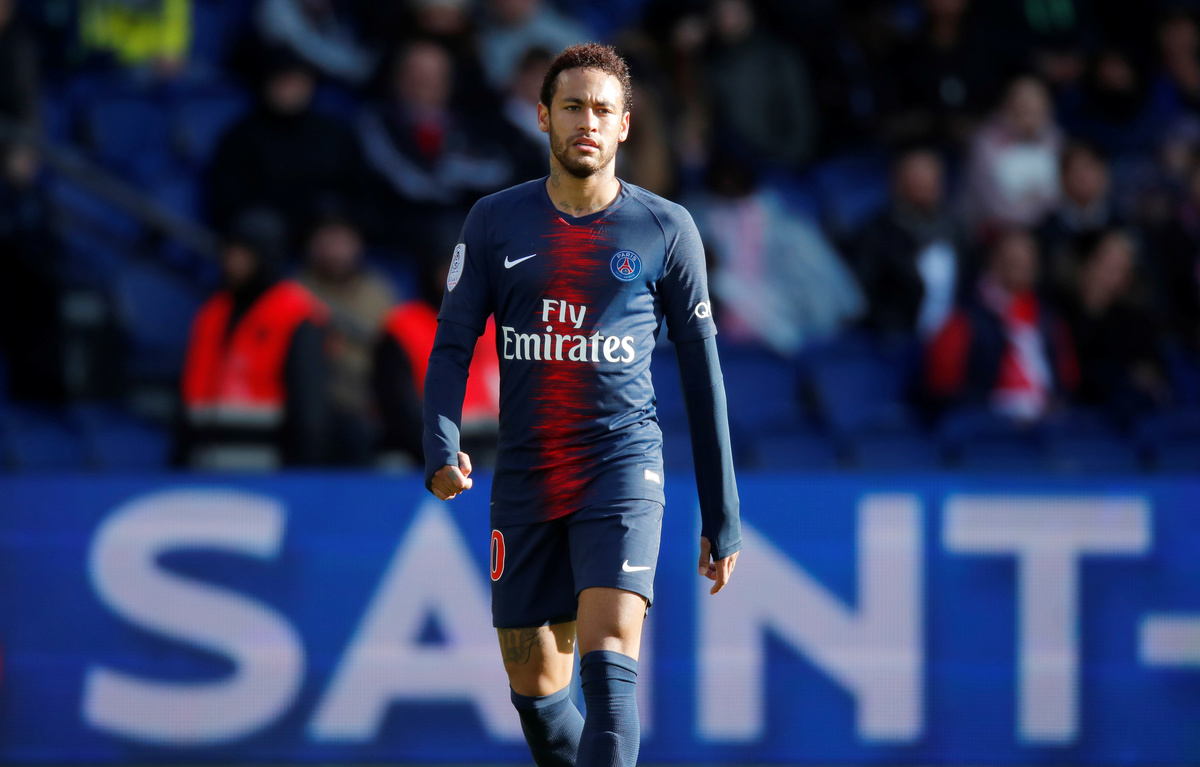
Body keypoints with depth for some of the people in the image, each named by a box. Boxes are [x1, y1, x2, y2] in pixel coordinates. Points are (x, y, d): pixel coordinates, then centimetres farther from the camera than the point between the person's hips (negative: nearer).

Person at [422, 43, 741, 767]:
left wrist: (722, 515, 7)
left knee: (608, 665, -21)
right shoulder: (496, 222, 6)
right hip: (525, 481, 3)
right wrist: (442, 449, -16)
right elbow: (453, 344, 3)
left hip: (624, 468, -3)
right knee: (535, 687, 8)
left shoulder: (666, 232, 2)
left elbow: (702, 372, 7)